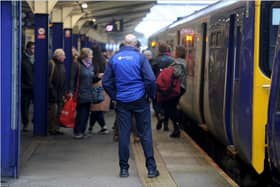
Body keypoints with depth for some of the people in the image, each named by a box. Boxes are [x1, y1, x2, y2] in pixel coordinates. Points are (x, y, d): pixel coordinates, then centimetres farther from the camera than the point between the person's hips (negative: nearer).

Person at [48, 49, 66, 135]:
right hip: (52, 93, -8)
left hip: (60, 93, 8)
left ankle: (56, 128, 16)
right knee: (52, 111, -6)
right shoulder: (51, 64, -10)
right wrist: (51, 88, -20)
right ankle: (51, 129, 0)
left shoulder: (62, 65, 16)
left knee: (59, 111, 10)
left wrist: (64, 91, 13)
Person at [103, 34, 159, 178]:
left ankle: (124, 168, 8)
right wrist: (151, 95, 2)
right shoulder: (140, 57, -5)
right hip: (140, 100, -2)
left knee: (123, 134, 6)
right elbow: (150, 79, -12)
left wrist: (115, 96, 13)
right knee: (145, 133, 3)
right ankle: (151, 168, 1)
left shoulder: (114, 58, 4)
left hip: (122, 101, 2)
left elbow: (106, 82, 4)